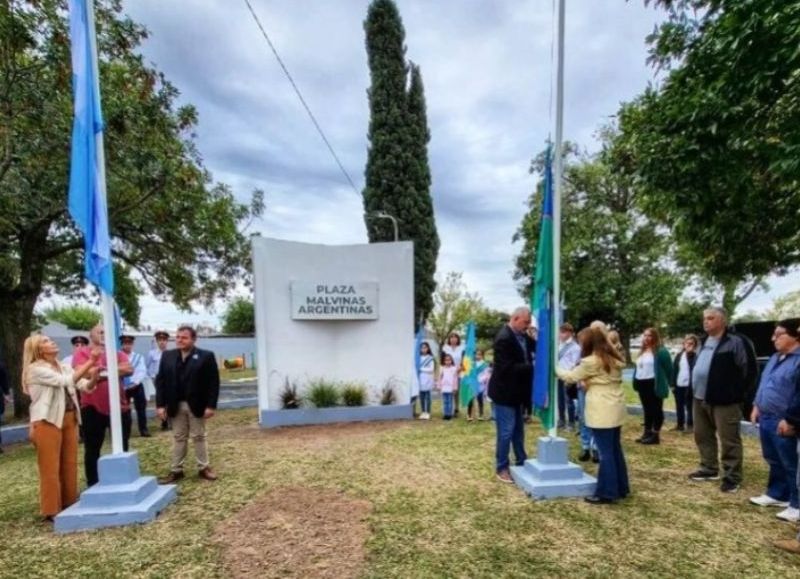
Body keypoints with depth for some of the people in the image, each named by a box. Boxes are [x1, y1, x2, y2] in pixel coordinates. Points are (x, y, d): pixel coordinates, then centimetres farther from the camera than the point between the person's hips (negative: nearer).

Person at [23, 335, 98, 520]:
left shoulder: (64, 367, 10)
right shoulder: (35, 369, -10)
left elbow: (86, 386, 3)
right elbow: (66, 381, -22)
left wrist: (94, 376, -18)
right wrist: (89, 362, -24)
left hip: (69, 419, 6)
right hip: (47, 421, -6)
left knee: (70, 464, 13)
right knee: (51, 467, 1)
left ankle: (69, 503, 24)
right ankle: (51, 510, 12)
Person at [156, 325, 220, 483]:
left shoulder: (206, 356, -8)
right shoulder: (167, 356, 5)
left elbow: (213, 382, -10)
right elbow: (160, 381, 3)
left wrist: (211, 405, -15)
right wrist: (160, 404, -4)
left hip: (197, 405, -3)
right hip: (176, 406, 3)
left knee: (199, 437, 8)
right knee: (179, 438, 12)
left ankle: (203, 468, 19)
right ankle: (176, 470, 21)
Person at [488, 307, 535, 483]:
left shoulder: (522, 336, 4)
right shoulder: (504, 338, -23)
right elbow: (508, 368, -27)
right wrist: (532, 365, -25)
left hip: (516, 392, 9)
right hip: (504, 393, -9)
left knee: (518, 430, 19)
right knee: (506, 432, 1)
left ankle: (521, 463, 32)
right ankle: (501, 468, 16)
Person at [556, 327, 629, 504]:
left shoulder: (591, 362, -14)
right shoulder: (614, 359, 11)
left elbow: (571, 376, -1)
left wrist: (556, 369, 15)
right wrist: (588, 384, 10)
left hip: (602, 413, -9)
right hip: (615, 409, 9)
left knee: (605, 452, -3)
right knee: (615, 449, 16)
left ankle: (607, 493, 4)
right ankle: (621, 488, 26)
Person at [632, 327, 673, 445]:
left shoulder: (661, 351, -12)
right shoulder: (642, 351, 15)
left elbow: (668, 368, -11)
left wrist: (667, 383, -8)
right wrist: (636, 382, 16)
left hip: (654, 385, -9)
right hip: (642, 384, 9)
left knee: (656, 409, 1)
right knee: (646, 409, 14)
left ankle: (656, 435, 8)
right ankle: (647, 433, 22)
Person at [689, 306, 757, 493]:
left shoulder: (735, 342, -12)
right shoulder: (704, 342, 14)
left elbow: (749, 369, -13)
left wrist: (736, 392, -10)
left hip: (724, 401, -8)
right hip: (700, 399, 8)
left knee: (729, 441, 1)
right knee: (703, 436, 16)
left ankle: (732, 477, 13)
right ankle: (709, 469, 30)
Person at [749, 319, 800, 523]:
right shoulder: (775, 358, 13)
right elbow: (763, 384, 20)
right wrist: (756, 407, 17)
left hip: (784, 422, -9)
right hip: (766, 418, 9)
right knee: (774, 461, 19)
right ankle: (776, 494, 32)